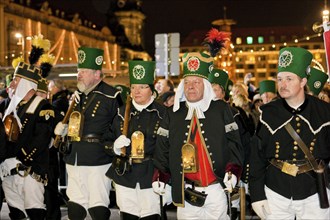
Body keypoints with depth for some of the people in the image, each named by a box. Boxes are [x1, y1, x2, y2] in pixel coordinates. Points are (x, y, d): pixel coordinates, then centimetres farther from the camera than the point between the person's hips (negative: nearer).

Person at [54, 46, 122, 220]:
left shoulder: (111, 96, -9)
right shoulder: (76, 95, 13)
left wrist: (106, 141, -14)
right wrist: (61, 127, 5)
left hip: (98, 160, -7)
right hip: (74, 159, 7)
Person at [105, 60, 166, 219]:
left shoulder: (162, 113, -2)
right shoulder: (122, 113, 9)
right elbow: (110, 142, 14)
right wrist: (116, 146, -9)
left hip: (151, 176, -3)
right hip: (125, 175, 3)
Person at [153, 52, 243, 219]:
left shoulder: (221, 109, 1)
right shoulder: (173, 113, 6)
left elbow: (233, 143, -1)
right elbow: (163, 147, 7)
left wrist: (233, 170, -13)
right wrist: (160, 176, -1)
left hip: (216, 189, -1)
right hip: (184, 192, 1)